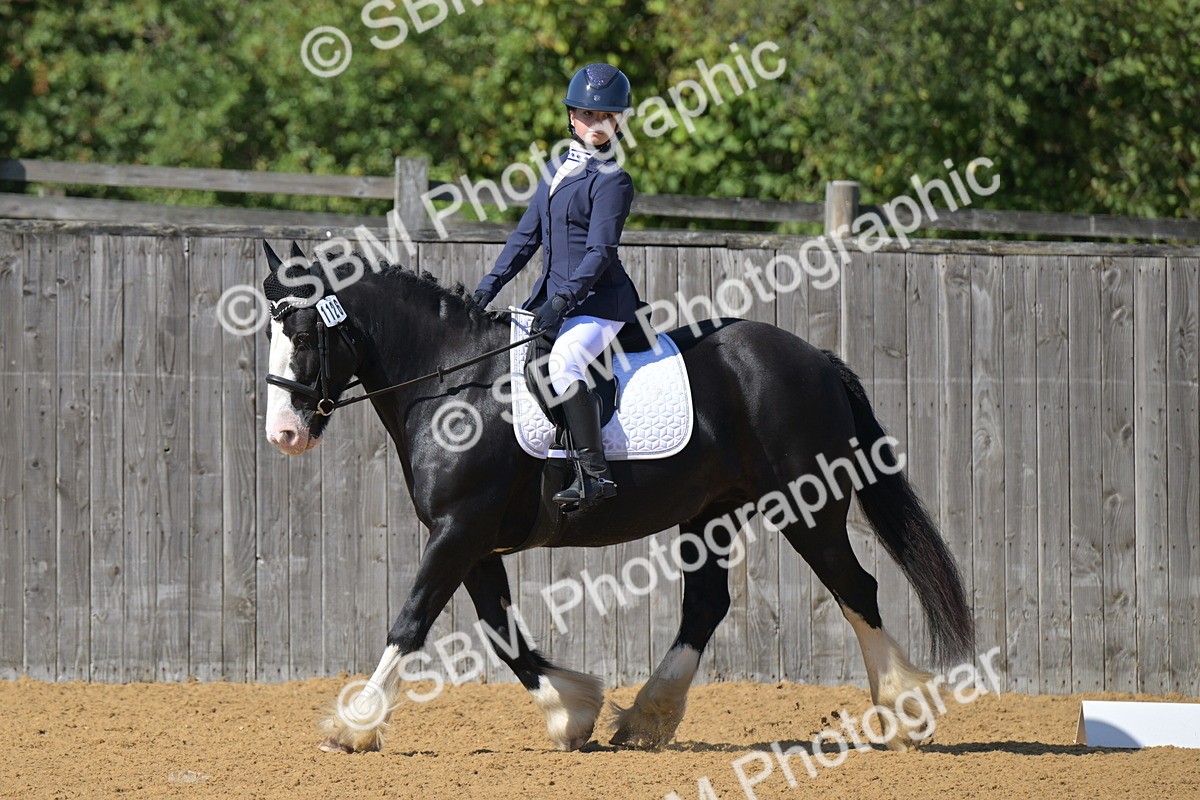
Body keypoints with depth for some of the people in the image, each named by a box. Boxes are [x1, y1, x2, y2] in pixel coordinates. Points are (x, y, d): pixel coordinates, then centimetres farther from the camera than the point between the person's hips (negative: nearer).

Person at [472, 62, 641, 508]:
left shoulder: (612, 181, -9)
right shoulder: (559, 169, 15)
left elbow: (600, 253, -17)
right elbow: (527, 236, 17)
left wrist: (562, 301, -27)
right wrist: (488, 287, 7)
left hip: (599, 301, -9)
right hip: (553, 295, 9)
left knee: (563, 361, -33)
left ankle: (595, 474, -34)